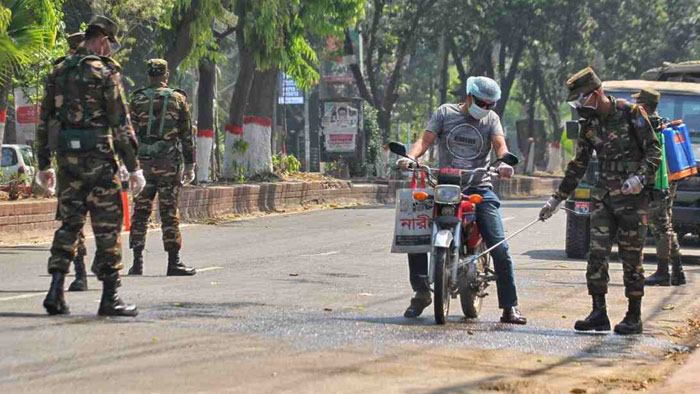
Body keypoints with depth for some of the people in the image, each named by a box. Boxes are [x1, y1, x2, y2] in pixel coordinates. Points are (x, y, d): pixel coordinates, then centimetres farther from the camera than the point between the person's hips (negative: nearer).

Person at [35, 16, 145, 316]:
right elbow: (121, 124, -10)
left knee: (69, 223, 12)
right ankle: (110, 298, 0)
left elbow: (44, 122, 13)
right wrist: (133, 167, -8)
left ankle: (56, 292, 3)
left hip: (67, 158, 6)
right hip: (97, 157, -6)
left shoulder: (58, 72, 11)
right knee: (107, 226, 0)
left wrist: (44, 165, 19)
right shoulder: (105, 72, -8)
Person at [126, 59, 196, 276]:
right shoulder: (178, 99, 3)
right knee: (169, 213, 1)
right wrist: (190, 166, 8)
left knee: (140, 212, 5)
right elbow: (187, 136, 3)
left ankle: (137, 262, 2)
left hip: (143, 162, 1)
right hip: (169, 163, -1)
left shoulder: (137, 100, 2)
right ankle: (174, 262, 1)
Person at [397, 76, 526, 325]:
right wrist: (410, 157, -21)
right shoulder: (445, 113, 9)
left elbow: (500, 145, -4)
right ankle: (421, 293, 5)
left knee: (500, 249, -11)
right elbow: (426, 140, 0)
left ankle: (509, 308, -4)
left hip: (480, 189, 0)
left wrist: (503, 162, -28)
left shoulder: (491, 118, 11)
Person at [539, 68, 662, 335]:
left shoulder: (631, 113, -7)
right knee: (596, 254, -3)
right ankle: (599, 314, 3)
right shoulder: (589, 124, 11)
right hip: (603, 197, 5)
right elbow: (578, 166, 18)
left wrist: (640, 177, -22)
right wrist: (556, 200, 18)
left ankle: (634, 317, 6)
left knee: (631, 258, -1)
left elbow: (654, 150, -6)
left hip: (633, 197, -5)